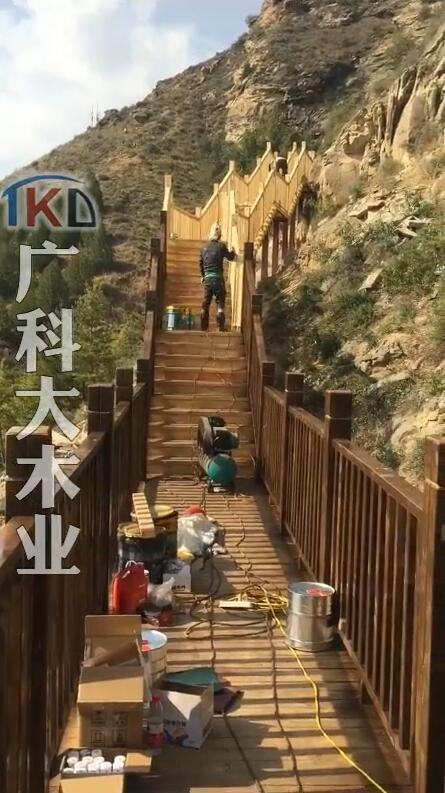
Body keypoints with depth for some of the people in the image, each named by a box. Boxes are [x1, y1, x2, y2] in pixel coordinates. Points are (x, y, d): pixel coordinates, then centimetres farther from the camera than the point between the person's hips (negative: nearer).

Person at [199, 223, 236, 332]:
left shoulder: (204, 247, 6)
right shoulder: (221, 246, -7)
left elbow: (200, 263, 13)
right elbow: (230, 257, 4)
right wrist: (233, 251, 26)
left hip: (207, 278, 4)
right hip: (218, 277, -4)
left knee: (205, 303, 10)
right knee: (220, 302, 1)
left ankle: (204, 326, 12)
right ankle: (221, 326, -4)